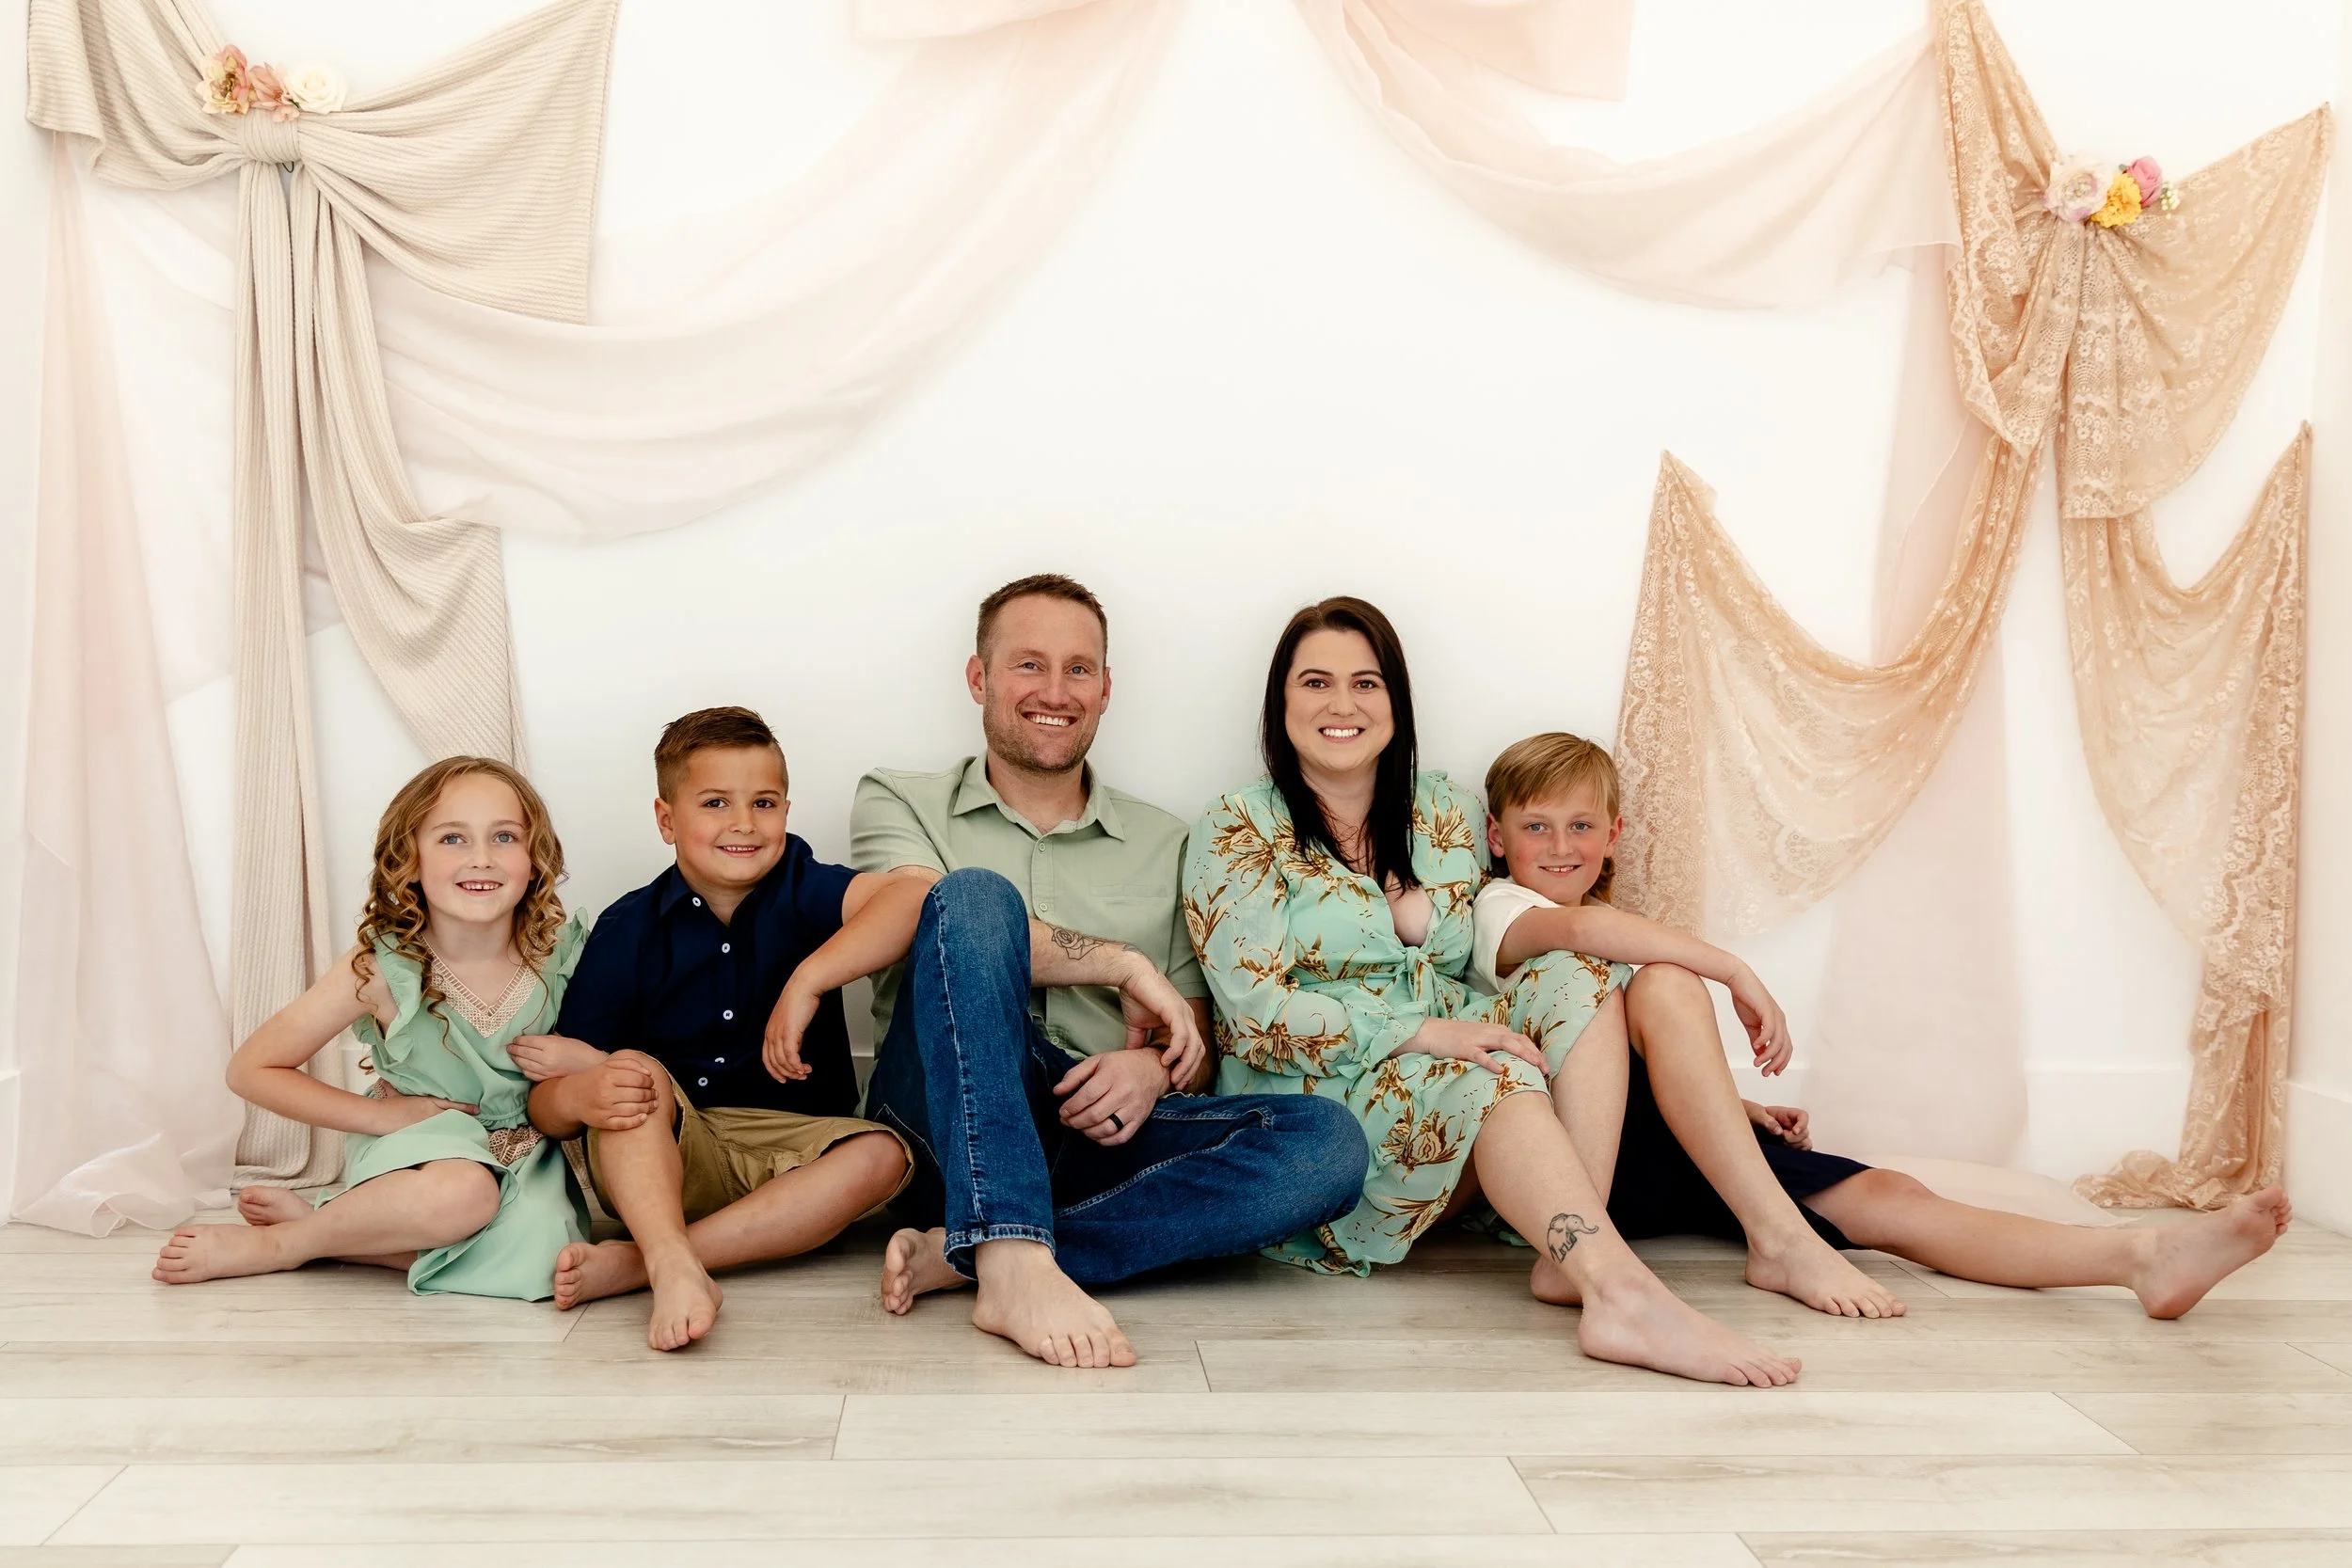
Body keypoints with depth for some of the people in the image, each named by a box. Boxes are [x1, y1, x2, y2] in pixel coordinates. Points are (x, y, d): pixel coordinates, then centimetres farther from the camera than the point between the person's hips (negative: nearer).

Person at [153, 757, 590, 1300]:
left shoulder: (559, 950, -9)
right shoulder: (383, 968, -15)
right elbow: (252, 1069, -7)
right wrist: (382, 1114, -13)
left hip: (526, 1154, 3)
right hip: (414, 1148, -3)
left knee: (535, 1264, -31)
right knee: (462, 1192, -39)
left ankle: (318, 1226, -10)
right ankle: (277, 1244, -11)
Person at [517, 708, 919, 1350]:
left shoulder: (800, 891, -1)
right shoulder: (628, 930, -3)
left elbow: (914, 895, -24)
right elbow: (544, 1104, -6)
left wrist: (807, 982, -31)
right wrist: (580, 1096, -31)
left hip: (788, 1150, 1)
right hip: (661, 1160, 0)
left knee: (880, 1155, -28)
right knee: (639, 1072, -27)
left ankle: (628, 1263, -33)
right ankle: (675, 1267, -47)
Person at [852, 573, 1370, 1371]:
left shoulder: (1162, 845, 21)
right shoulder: (898, 801, 14)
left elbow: (1199, 1043, 17)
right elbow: (923, 917, -9)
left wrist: (1155, 1068, -8)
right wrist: (1124, 966, -8)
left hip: (1098, 1127, 3)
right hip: (948, 1118, -3)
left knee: (1328, 1143, -23)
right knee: (975, 893, -28)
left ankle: (958, 1254, -30)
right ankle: (1013, 1263, -43)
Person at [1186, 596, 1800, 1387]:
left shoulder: (1445, 811, 13)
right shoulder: (1238, 830, -3)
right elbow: (1258, 1015, -13)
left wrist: (1413, 906, -4)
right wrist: (1424, 1032, -22)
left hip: (1450, 1097, 6)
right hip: (1311, 1105, -6)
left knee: (1585, 973, -17)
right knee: (1493, 1075, -32)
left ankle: (1570, 1252, -32)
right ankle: (1625, 1295, -49)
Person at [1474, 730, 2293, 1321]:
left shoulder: (1612, 945, 29)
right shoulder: (1501, 910, 2)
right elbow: (1581, 925, -24)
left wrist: (1743, 1111, 10)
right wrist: (1736, 971, -28)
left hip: (1680, 1159, 7)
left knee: (1881, 1197, -14)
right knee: (1666, 982, -32)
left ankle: (2143, 1255, -31)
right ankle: (1777, 1237, -35)